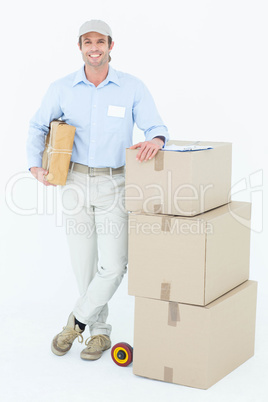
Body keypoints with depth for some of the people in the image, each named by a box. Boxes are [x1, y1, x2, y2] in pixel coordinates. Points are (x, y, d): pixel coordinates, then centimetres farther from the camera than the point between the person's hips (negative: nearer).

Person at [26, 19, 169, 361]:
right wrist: (35, 167, 0)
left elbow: (156, 128, -9)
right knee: (83, 264, 7)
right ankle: (100, 332, 24)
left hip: (115, 185, -1)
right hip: (76, 182, 2)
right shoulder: (62, 89, -1)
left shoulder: (133, 88, -6)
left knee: (113, 265, -9)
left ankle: (76, 321, 15)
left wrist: (155, 140, -34)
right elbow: (38, 126, 13)